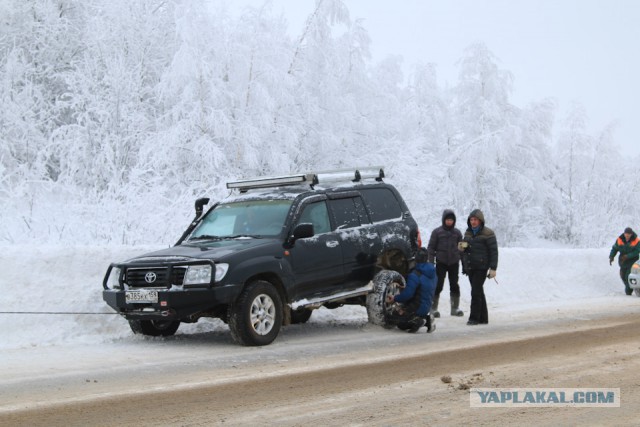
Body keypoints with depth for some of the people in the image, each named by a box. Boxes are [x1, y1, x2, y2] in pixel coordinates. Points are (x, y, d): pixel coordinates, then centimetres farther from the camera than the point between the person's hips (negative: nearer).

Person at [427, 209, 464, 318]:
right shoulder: (437, 232, 0)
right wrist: (431, 263, -6)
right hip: (441, 263, -3)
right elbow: (431, 248, 1)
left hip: (454, 263, 3)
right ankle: (433, 308, 2)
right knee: (438, 285, -5)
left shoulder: (457, 232, 9)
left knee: (454, 285, 7)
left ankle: (455, 308, 17)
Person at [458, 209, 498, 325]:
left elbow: (493, 251, -9)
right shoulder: (468, 233, 14)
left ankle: (474, 317, -8)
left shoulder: (487, 234, -7)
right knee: (479, 292, 12)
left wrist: (493, 268, -14)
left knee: (476, 292, -11)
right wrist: (462, 247, 1)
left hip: (481, 267, -7)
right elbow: (465, 250, 25)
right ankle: (483, 318, 17)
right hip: (470, 267, 7)